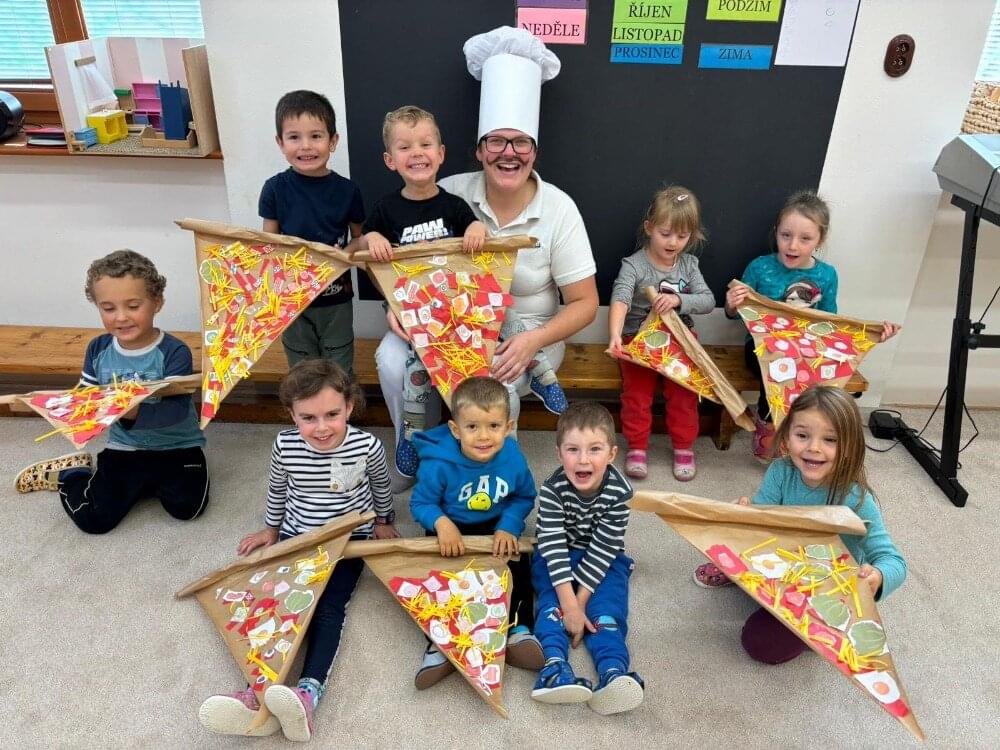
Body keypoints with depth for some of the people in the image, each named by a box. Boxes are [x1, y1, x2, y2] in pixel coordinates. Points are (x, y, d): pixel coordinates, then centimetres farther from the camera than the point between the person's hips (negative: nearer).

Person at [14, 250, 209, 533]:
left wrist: (136, 413, -44)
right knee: (92, 520, -11)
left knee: (185, 507, -24)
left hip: (176, 448, -2)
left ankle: (143, 482, 9)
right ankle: (73, 471, 23)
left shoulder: (174, 352, -18)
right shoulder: (98, 349, -1)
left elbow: (178, 409, -27)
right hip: (123, 449, 3)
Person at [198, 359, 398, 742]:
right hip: (297, 536, 2)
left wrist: (383, 521, 18)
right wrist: (271, 528, 20)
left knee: (329, 607, -22)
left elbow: (380, 487, 5)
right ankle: (263, 691, -31)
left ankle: (309, 690, -37)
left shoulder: (367, 446, -19)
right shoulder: (285, 445, -14)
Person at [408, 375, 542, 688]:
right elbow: (420, 503, -13)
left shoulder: (513, 459, -17)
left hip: (497, 528, 2)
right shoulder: (439, 465, -26)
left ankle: (519, 629, -7)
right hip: (451, 531, -1)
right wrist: (441, 523, -32)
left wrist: (508, 527, -18)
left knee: (518, 567, -16)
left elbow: (524, 497, -2)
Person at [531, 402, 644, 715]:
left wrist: (580, 601, -24)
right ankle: (555, 666, -39)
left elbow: (602, 549, -20)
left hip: (601, 561, 0)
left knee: (606, 607, -22)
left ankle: (614, 673, -38)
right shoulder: (552, 490, -22)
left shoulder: (618, 492, -21)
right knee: (552, 601, -24)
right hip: (557, 559, 0)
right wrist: (568, 604, -33)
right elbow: (553, 546, -26)